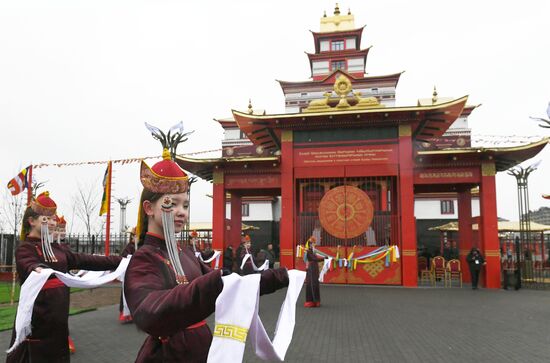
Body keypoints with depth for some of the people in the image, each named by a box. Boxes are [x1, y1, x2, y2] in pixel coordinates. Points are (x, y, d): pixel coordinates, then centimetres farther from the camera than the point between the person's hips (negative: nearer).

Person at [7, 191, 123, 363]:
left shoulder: (58, 249, 12)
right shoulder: (25, 248, -9)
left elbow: (85, 261, 8)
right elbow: (29, 266, -30)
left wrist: (120, 261, 1)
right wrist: (38, 270, -54)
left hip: (58, 320, 7)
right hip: (36, 321, -7)